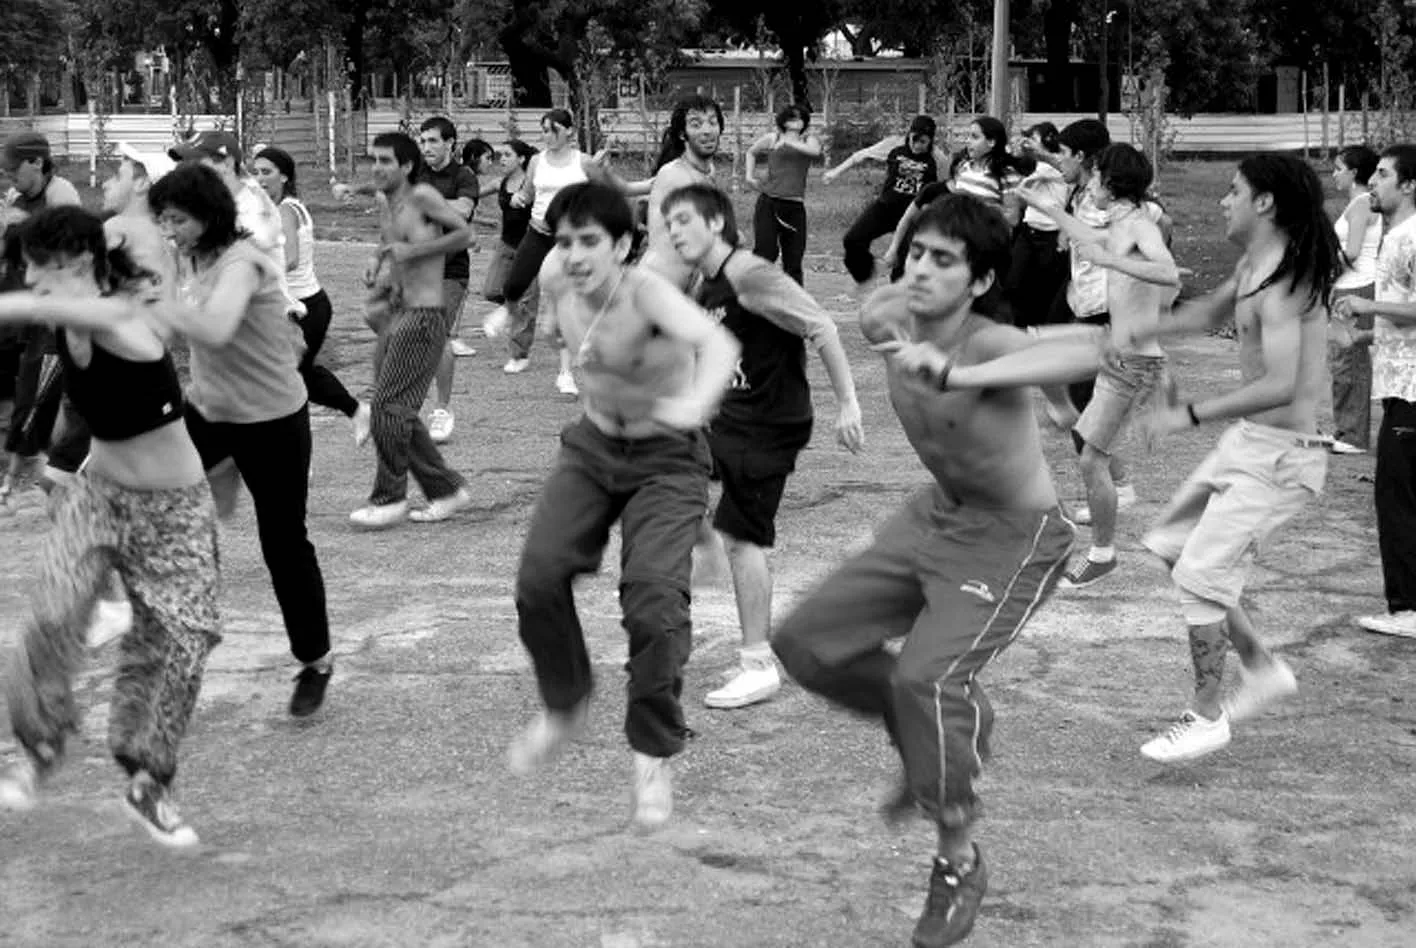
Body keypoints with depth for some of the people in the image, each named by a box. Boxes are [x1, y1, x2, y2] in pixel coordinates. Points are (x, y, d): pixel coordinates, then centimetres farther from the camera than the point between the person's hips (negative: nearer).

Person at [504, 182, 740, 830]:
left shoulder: (647, 295, -30)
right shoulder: (555, 280, -13)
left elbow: (718, 344, -49)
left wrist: (696, 403, -70)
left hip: (667, 459, -5)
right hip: (592, 447, 5)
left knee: (654, 597, -18)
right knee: (539, 576, -11)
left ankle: (654, 757, 1)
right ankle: (564, 707, 15)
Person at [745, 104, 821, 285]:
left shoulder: (809, 139, 11)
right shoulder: (772, 139, 10)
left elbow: (815, 151, -12)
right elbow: (751, 153, 27)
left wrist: (788, 142, -18)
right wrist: (749, 176, 14)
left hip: (795, 207, 1)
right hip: (769, 202, -1)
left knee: (793, 260, 4)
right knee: (765, 252, -11)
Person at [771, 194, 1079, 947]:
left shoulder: (990, 347, -32)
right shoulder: (885, 319, -12)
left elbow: (1082, 354, -55)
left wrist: (956, 376, -61)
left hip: (1015, 538, -7)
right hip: (935, 515, 8)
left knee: (928, 676, -26)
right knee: (806, 644, 4)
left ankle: (960, 863, -2)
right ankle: (947, 732, 27)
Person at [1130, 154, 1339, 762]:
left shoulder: (1281, 283, -23)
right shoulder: (1254, 265, 8)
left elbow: (1281, 386, -33)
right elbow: (1211, 311, 29)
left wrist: (1191, 415, -29)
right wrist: (1139, 335, 22)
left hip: (1281, 456, -10)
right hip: (1248, 441, 10)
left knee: (1200, 573, -9)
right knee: (1169, 544, 16)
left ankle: (1207, 714, 7)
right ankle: (1260, 667, 24)